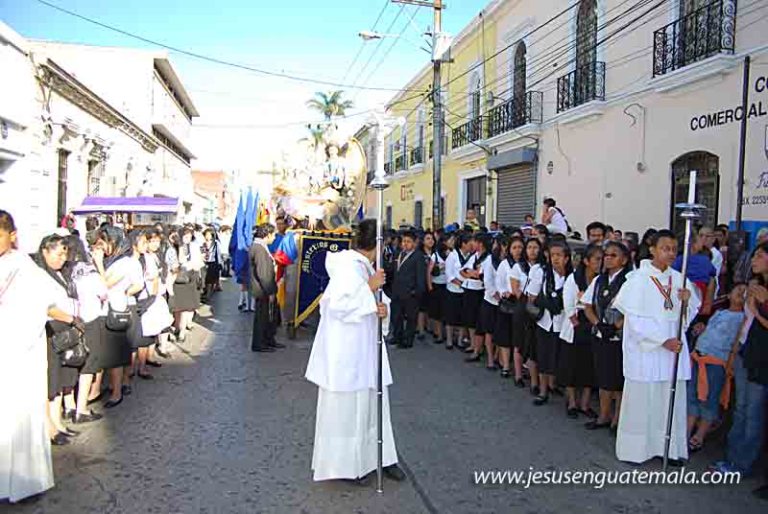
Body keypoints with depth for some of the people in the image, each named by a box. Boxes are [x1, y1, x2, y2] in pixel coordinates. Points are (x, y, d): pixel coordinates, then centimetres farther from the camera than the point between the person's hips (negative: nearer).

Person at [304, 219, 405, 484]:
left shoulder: (363, 265, 10)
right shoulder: (349, 265, -18)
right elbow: (338, 304, -26)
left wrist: (382, 308, -6)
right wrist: (370, 287, -22)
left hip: (365, 348, 9)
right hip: (346, 352, -9)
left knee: (372, 402, 16)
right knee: (346, 405, 4)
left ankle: (378, 457, 28)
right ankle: (346, 464, 19)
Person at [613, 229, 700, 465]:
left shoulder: (679, 279, 6)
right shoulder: (638, 279, -8)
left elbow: (691, 312, 13)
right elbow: (635, 319, -11)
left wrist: (687, 301, -8)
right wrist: (663, 340, -16)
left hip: (674, 349, 5)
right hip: (646, 349, -4)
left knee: (672, 399, 8)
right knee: (641, 400, 2)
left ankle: (671, 448, 20)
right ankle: (636, 448, 15)